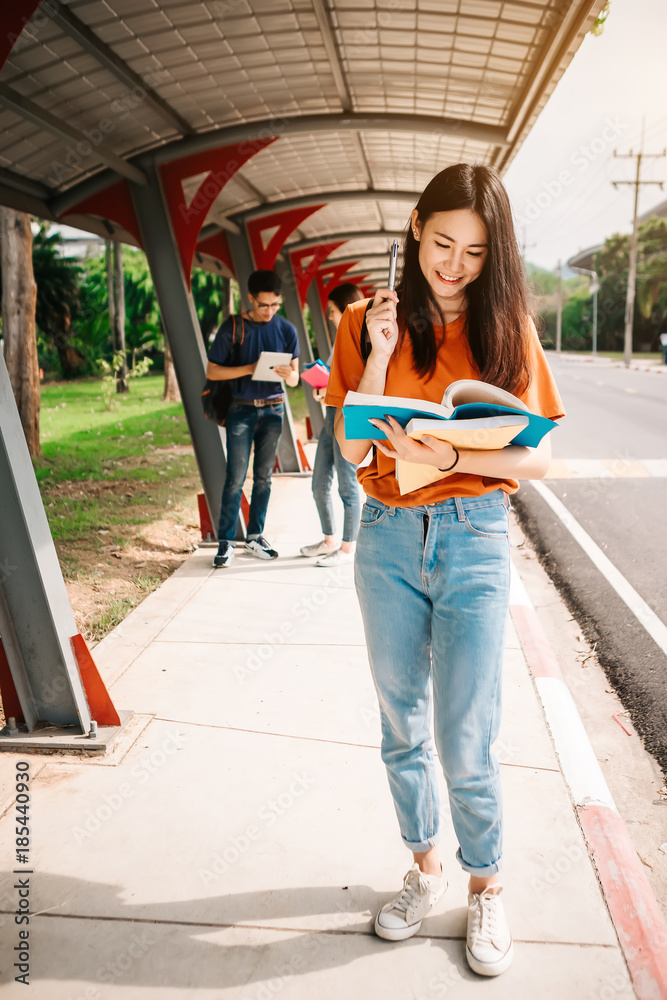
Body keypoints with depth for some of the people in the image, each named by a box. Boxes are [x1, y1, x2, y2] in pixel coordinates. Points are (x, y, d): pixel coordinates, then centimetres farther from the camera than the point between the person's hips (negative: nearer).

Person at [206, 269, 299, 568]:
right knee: (235, 478, -5)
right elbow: (211, 371, -4)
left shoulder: (286, 330, 4)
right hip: (242, 410, -3)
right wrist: (249, 368, -18)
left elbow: (295, 378, 5)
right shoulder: (232, 327, -3)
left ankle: (255, 536, 20)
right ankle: (226, 542, 2)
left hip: (273, 410, 3)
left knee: (264, 476, 9)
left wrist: (288, 373, -19)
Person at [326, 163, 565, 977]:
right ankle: (425, 867, 38)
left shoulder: (506, 328, 1)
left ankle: (485, 887, 30)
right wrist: (380, 355, -13)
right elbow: (351, 451, -3)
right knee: (402, 726, 14)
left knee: (466, 740, 3)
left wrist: (451, 456, -21)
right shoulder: (367, 324, 3)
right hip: (388, 540, 2)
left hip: (474, 541, -1)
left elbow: (537, 458, -4)